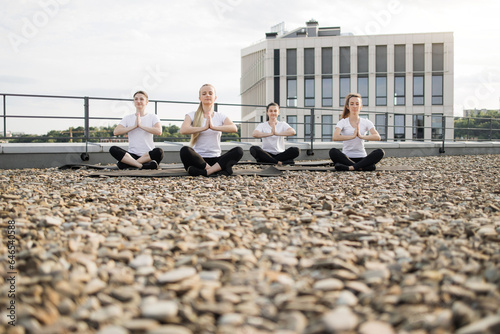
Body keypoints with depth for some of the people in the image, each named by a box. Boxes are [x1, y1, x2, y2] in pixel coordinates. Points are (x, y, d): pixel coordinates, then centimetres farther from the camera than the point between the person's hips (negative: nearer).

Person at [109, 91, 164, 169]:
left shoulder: (153, 117, 8)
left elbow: (159, 132, -13)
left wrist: (141, 125, -12)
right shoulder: (128, 118, 13)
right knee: (113, 149, -24)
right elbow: (115, 132, -4)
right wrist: (134, 126, -8)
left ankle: (129, 163, -25)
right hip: (132, 154, 2)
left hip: (148, 155, -2)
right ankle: (143, 165, -32)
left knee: (159, 152, -35)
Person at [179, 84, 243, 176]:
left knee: (238, 151, -24)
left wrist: (213, 127, -24)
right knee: (185, 150, -34)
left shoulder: (221, 117, 11)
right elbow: (183, 130, -15)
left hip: (216, 159, 2)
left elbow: (234, 128, -11)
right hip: (198, 158, -2)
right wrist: (204, 127, -24)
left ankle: (206, 172, -32)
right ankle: (218, 169, -30)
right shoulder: (192, 115, 7)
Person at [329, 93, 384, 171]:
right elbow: (335, 137, -18)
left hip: (362, 158, 2)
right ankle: (361, 167, -31)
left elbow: (377, 137, -11)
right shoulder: (342, 122, 3)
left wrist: (361, 136, -26)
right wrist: (352, 136, -28)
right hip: (346, 158, -1)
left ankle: (350, 167, -36)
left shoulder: (366, 122, 7)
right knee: (333, 152, -32)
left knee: (380, 152, -27)